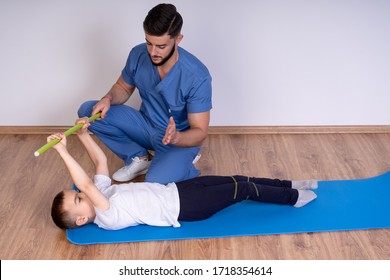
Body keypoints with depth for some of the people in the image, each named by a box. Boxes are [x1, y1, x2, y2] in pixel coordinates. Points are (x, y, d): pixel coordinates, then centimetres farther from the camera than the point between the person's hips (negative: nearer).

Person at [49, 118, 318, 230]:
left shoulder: (102, 192, 2)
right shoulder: (107, 218, -22)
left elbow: (101, 159, 10)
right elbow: (87, 185, -37)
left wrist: (84, 135, -1)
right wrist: (64, 152, -42)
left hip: (174, 190, 8)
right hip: (183, 207, -8)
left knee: (236, 180, 8)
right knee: (244, 190, -5)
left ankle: (289, 186, 24)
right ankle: (293, 197, 16)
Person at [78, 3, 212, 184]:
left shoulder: (197, 76, -28)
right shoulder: (138, 54, -14)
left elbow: (200, 132, -22)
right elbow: (123, 87, 6)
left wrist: (176, 137, -45)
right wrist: (108, 99, -18)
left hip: (180, 138, -5)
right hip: (146, 126, 6)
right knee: (87, 111, -10)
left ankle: (182, 164, 2)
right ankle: (139, 157, 0)